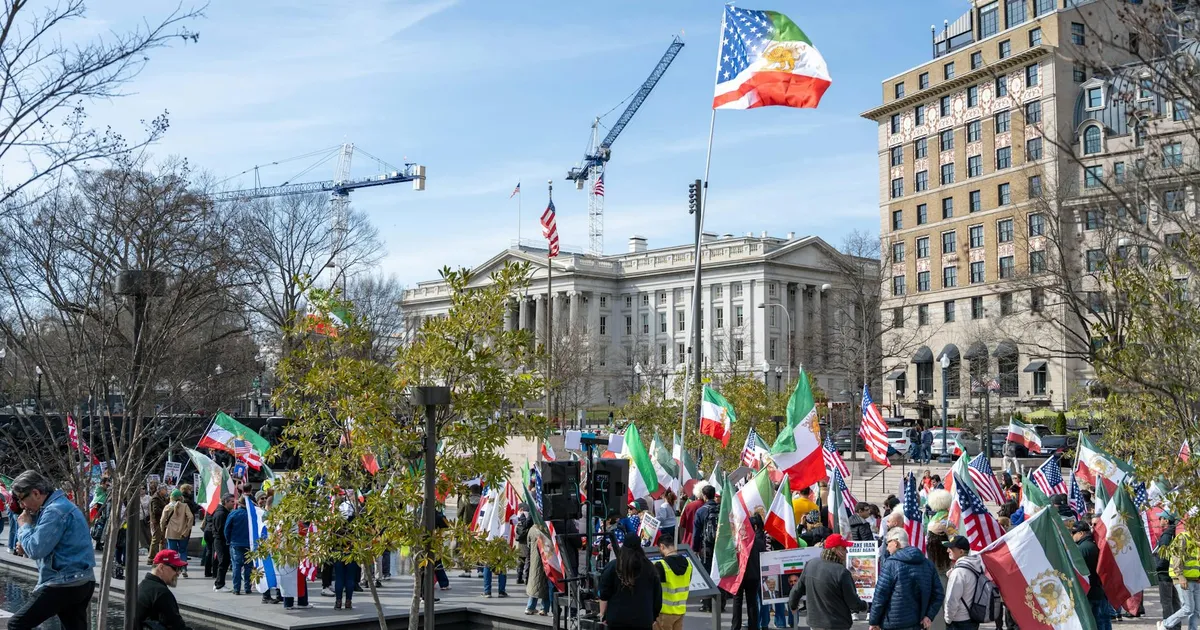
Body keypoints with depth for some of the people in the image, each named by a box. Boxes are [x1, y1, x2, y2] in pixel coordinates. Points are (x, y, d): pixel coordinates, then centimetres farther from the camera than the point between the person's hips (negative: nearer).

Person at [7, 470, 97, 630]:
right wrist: (26, 547, 6)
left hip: (64, 584, -10)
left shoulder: (55, 511, -16)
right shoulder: (61, 505, 17)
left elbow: (36, 550, -19)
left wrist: (24, 526, -3)